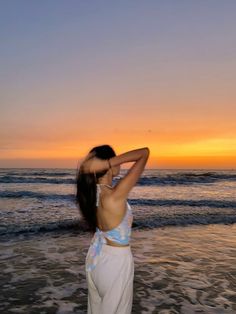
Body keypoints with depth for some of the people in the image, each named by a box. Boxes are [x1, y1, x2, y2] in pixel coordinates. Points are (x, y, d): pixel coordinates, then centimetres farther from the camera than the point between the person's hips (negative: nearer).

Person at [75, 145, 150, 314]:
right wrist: (109, 162, -32)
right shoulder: (115, 195, -31)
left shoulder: (90, 189, -13)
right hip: (116, 260, -7)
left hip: (95, 255, 7)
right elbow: (145, 152, -29)